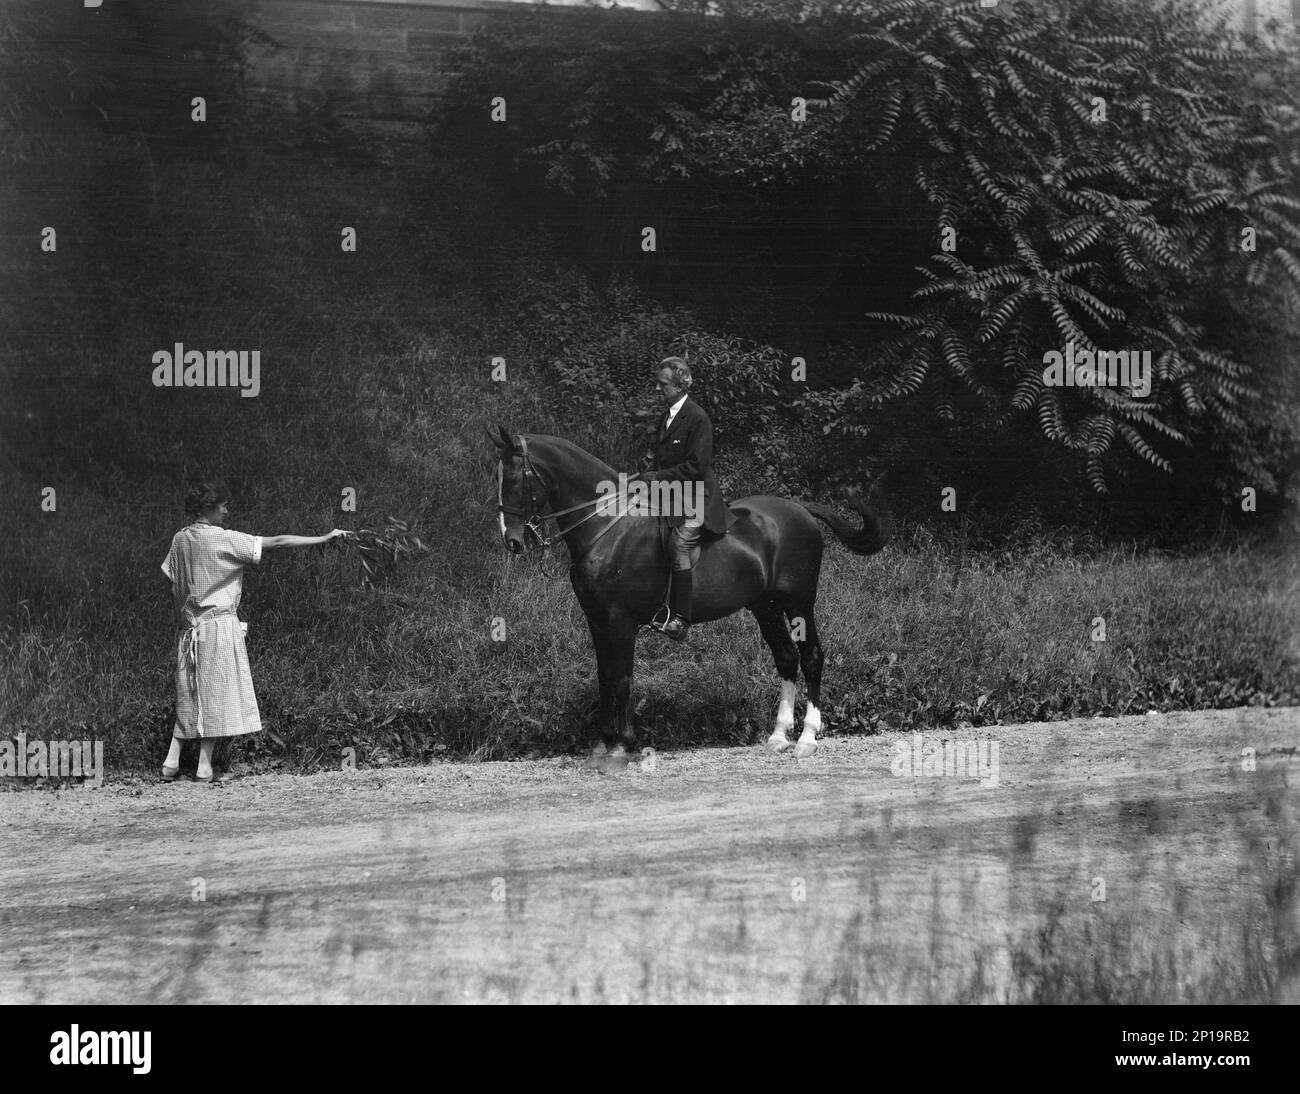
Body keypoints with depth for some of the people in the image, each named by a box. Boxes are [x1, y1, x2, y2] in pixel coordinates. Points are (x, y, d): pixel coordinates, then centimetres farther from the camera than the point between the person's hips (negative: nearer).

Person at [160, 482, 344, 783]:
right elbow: (277, 542, -12)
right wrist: (325, 538, -8)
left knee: (189, 696, 14)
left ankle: (171, 761, 8)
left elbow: (174, 588, 9)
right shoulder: (224, 540, -12)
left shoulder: (180, 540, 5)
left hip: (190, 626, 6)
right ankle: (204, 768, 1)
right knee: (216, 694, 0)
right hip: (220, 624, -6)